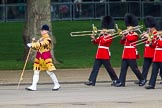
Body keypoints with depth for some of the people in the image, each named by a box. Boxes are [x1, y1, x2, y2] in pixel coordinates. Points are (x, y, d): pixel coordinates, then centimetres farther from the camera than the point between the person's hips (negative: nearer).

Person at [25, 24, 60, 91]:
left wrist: (32, 45, -22)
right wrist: (32, 45, -6)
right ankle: (34, 86, 3)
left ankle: (57, 85, 8)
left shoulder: (47, 39, -11)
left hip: (46, 56, -8)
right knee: (36, 71, 3)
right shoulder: (41, 39, 16)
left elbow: (40, 44, -22)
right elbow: (37, 47, 13)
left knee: (49, 72, -6)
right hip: (39, 56, 8)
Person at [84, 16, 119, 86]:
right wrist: (94, 39, -3)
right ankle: (91, 81, -2)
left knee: (108, 68, -2)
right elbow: (96, 42, 16)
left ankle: (115, 80, 10)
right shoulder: (102, 36, 18)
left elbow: (103, 41, -20)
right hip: (99, 55, 8)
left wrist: (101, 35, -11)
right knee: (95, 68, 1)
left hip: (105, 55, -8)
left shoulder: (109, 37, -6)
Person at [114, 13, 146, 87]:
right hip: (125, 54, 8)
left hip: (132, 55, -8)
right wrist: (123, 37, -4)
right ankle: (121, 82, -1)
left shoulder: (135, 34, -6)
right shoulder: (127, 34, 17)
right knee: (123, 68, 1)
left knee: (134, 68, -4)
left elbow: (130, 39, -24)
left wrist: (127, 33, -10)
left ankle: (142, 80, 8)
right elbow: (122, 42, 13)